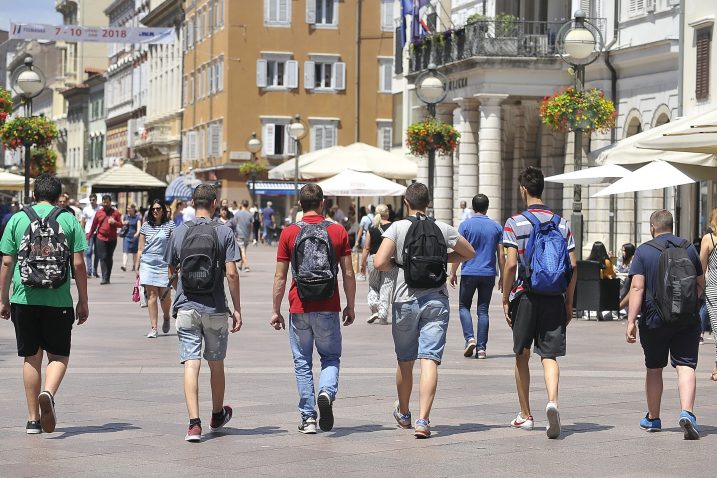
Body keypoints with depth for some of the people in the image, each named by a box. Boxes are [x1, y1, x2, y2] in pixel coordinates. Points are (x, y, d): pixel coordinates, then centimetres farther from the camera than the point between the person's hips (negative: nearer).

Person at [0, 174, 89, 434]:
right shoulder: (69, 220, 1)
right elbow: (78, 264, -2)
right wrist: (83, 302, 5)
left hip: (24, 299, 2)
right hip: (58, 300, -1)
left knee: (32, 358, 11)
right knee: (58, 355, 10)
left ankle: (33, 419, 12)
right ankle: (48, 393, -20)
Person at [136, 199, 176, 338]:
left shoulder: (170, 225, 3)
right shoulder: (146, 225, 9)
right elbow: (140, 248, 12)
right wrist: (137, 267, 10)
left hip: (164, 264, -1)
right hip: (147, 263, 1)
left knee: (164, 295, 0)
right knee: (151, 295, -4)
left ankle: (166, 317, 32)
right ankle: (153, 328, -2)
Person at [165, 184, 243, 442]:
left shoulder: (179, 232, 3)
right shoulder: (224, 232, -4)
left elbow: (172, 271, 12)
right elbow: (231, 274, -8)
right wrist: (237, 309, -1)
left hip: (186, 307, 1)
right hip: (216, 309, -1)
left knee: (191, 364, -3)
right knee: (216, 364, 15)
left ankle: (194, 423, -15)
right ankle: (217, 415, 33)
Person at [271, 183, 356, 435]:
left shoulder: (289, 233, -2)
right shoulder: (338, 232, 0)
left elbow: (280, 277, -1)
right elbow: (348, 274, 1)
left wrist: (276, 310, 7)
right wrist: (350, 306, 12)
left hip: (299, 309, 0)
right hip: (328, 309, 0)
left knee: (303, 362, 10)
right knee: (330, 357, 14)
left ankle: (308, 418, 8)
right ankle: (327, 392, -14)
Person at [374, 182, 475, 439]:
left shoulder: (397, 228, -5)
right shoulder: (443, 229, 3)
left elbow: (379, 263, -15)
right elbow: (469, 253, 18)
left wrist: (396, 263, 6)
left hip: (406, 300, 0)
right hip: (437, 300, 1)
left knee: (405, 361, 15)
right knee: (430, 360, -6)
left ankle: (403, 414, 35)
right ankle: (423, 420, -18)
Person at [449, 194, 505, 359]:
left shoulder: (465, 225, -3)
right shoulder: (496, 227, 5)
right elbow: (501, 255, 5)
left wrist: (453, 273, 1)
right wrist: (502, 277, 12)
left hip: (469, 273, -2)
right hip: (489, 274, 2)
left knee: (464, 306, 11)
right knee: (483, 310, 6)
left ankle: (469, 338, -9)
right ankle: (481, 348, 2)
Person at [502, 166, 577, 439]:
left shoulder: (515, 223, -4)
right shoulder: (561, 223, 7)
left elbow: (511, 264, -10)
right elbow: (572, 266, 4)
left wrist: (506, 299, -1)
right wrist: (569, 303, 10)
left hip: (525, 296, -2)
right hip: (554, 298, 2)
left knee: (522, 356, 12)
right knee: (549, 355, 0)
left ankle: (525, 415, 20)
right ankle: (552, 401, -27)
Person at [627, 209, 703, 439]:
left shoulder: (644, 251, -4)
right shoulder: (688, 248, 6)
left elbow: (637, 287, -11)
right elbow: (701, 284, 13)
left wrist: (631, 321, -12)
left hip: (654, 319, -1)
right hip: (687, 319, 1)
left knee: (654, 368, 13)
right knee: (686, 366, -4)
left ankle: (653, 418, 25)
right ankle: (687, 412, -25)